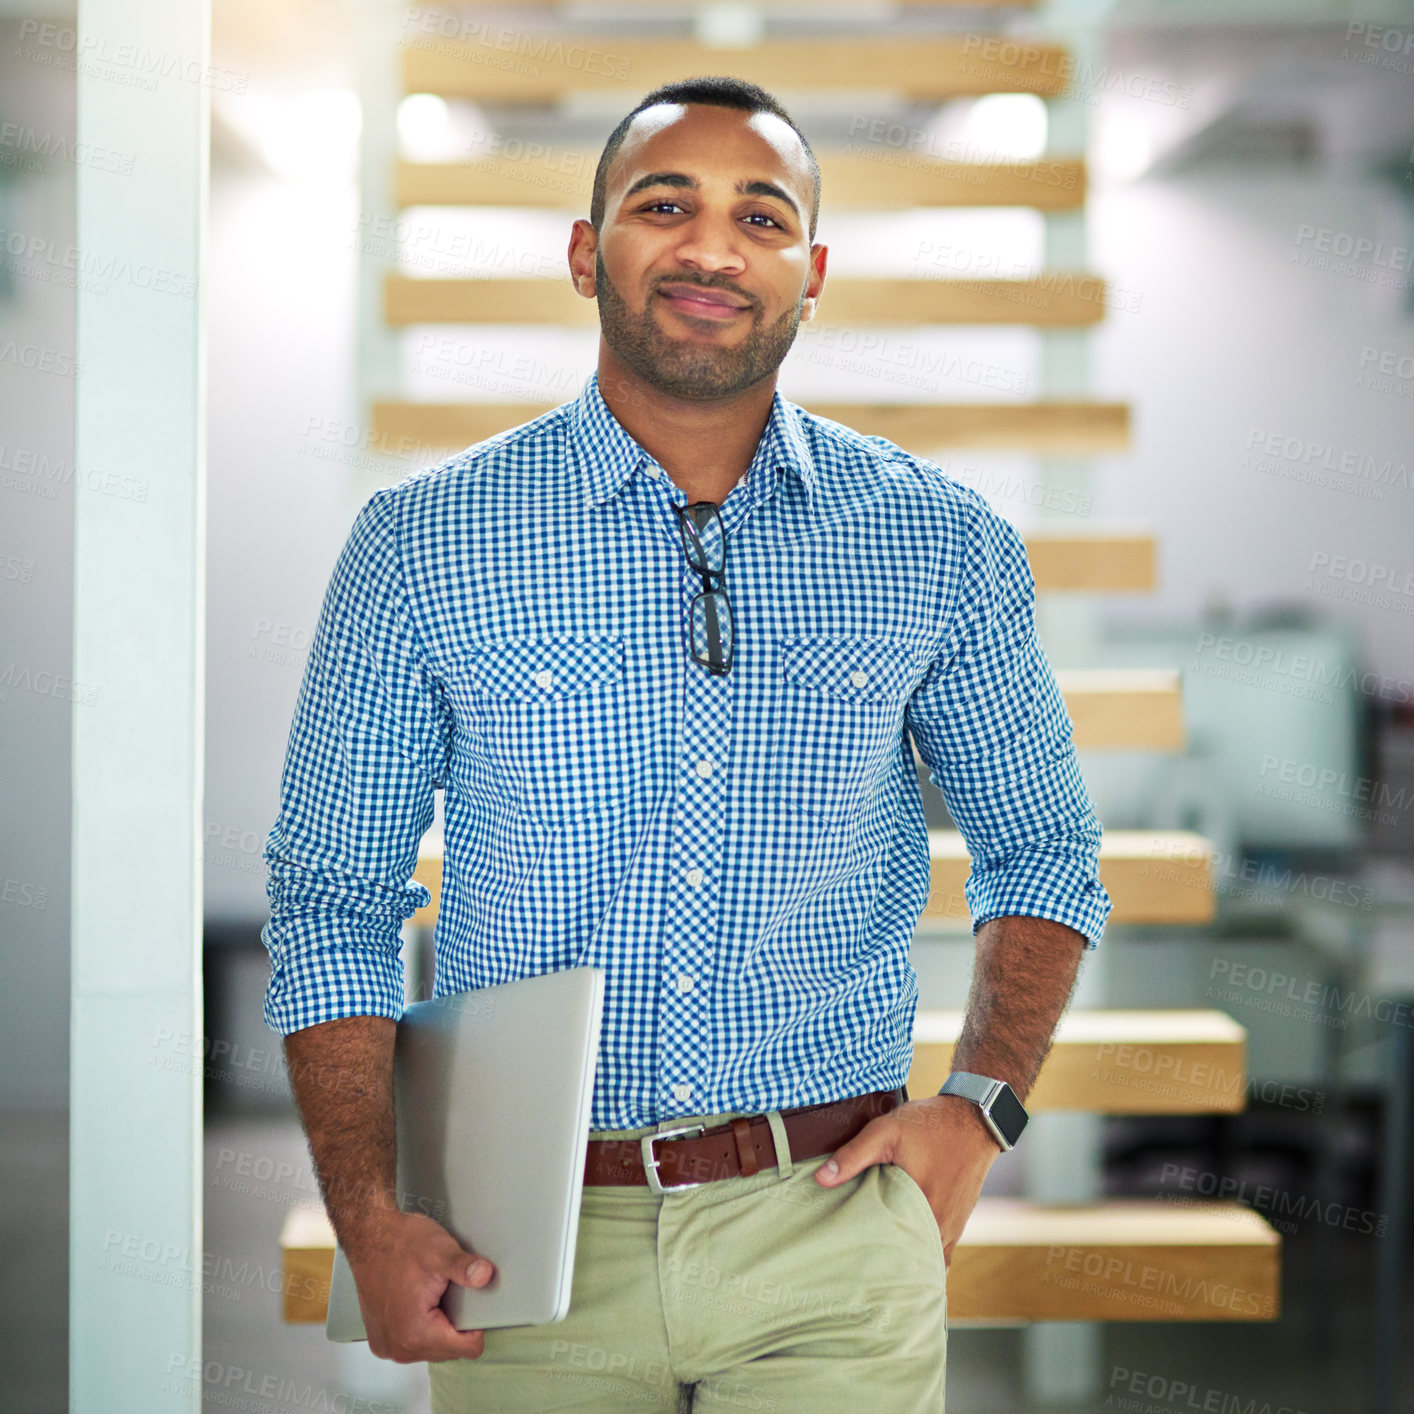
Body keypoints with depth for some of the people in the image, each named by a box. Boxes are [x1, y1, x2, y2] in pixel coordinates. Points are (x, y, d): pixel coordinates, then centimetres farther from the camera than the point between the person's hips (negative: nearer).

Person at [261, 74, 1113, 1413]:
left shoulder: (943, 543, 2)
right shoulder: (422, 543, -1)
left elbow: (1041, 850, 14)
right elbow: (332, 898, 3)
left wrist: (978, 1107, -1)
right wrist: (369, 1220, -6)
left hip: (830, 1221, 0)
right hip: (521, 1245, 0)